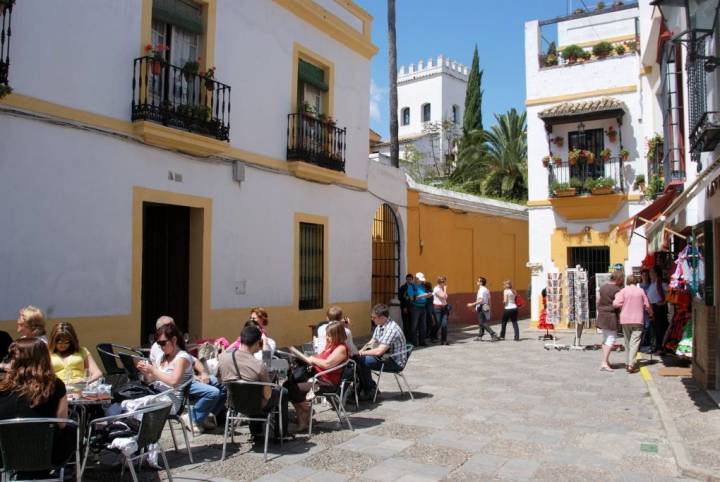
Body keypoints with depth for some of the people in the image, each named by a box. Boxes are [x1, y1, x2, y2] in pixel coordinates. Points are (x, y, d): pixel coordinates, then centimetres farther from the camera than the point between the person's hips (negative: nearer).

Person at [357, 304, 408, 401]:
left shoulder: (391, 329, -26)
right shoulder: (379, 326, 5)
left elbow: (379, 351, -30)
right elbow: (371, 343, 13)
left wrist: (363, 353, -16)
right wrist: (361, 352, -5)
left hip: (396, 362, -9)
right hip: (385, 357, 9)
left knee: (364, 362, -22)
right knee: (358, 359, -1)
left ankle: (369, 392, -4)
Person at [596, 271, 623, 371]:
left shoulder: (602, 287, 8)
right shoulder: (616, 290, -13)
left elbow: (598, 301, 13)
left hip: (602, 315, 7)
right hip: (611, 316, -7)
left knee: (605, 339, 17)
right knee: (611, 340, -4)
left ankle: (605, 360, 23)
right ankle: (604, 362, -10)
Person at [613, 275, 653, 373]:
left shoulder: (623, 291, -2)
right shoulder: (641, 290, 1)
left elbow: (616, 303, -13)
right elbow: (647, 305, 7)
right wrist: (650, 312, 27)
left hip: (625, 320, 1)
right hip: (637, 320, -1)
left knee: (627, 341, 14)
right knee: (635, 342, -5)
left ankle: (628, 363, 20)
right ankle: (631, 364, -18)